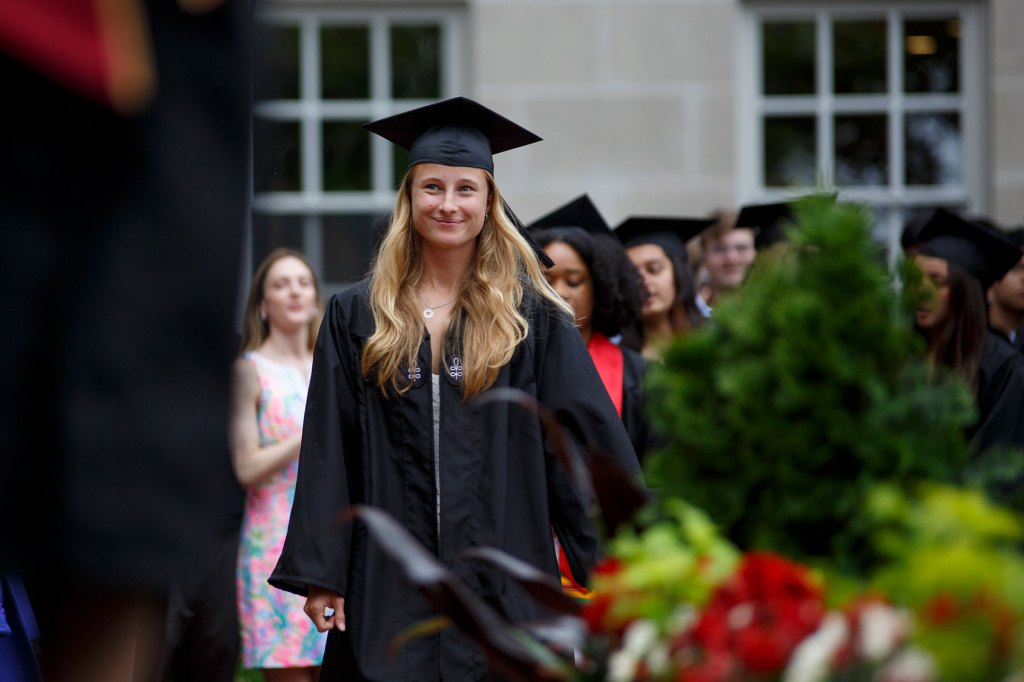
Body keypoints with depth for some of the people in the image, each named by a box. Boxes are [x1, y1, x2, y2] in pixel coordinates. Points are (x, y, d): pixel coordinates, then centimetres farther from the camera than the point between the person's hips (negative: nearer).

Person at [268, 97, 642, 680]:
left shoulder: (533, 317, 3)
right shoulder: (356, 318, 7)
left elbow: (591, 438, 2)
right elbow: (328, 453, 5)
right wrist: (318, 574, -1)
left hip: (504, 585, -1)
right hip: (388, 584, 1)